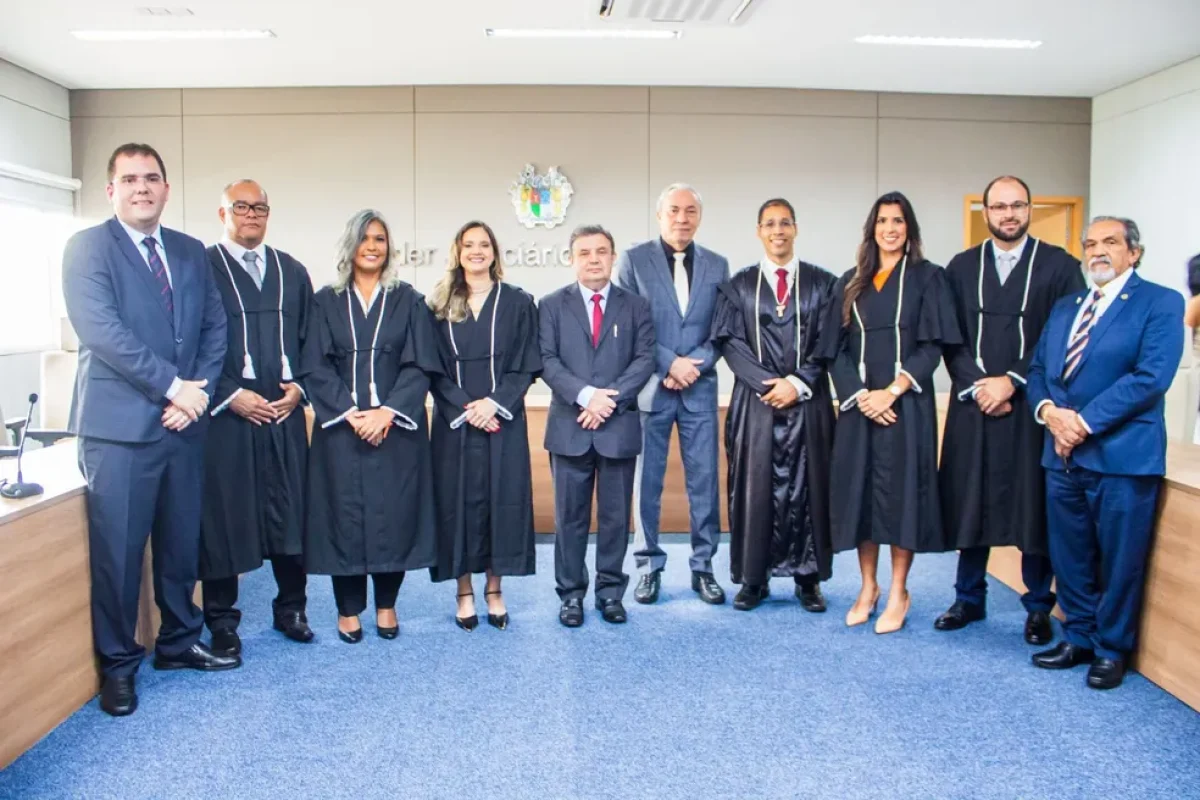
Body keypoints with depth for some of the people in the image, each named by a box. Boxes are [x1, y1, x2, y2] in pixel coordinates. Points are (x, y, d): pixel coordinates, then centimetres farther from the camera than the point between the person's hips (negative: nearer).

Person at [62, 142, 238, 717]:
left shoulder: (191, 252, 12)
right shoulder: (87, 247, -4)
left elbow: (214, 327, 8)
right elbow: (102, 331, -15)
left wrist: (198, 391, -7)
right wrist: (173, 386, -17)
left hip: (183, 422, 5)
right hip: (119, 426, -5)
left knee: (182, 541, 14)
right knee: (117, 550, 3)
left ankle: (179, 642, 31)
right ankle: (117, 663, 20)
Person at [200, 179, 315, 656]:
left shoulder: (292, 272, 14)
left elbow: (310, 340, 14)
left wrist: (298, 387, -1)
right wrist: (230, 395, -12)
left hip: (285, 411, 4)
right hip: (225, 414, -3)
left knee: (290, 510, 6)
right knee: (223, 515, 2)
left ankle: (291, 607, 21)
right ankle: (222, 619, 16)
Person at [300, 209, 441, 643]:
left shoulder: (408, 301, 6)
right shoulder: (327, 301, 7)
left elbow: (419, 366, -1)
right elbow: (314, 367, 0)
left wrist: (388, 411, -14)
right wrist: (349, 412, -12)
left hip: (397, 426, 0)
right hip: (340, 426, 0)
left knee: (393, 513, 2)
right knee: (344, 513, 2)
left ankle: (386, 605, 17)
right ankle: (348, 608, 15)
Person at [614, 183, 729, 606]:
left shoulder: (717, 265, 9)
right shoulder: (633, 260, 1)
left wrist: (693, 367, -10)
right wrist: (670, 363, -12)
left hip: (700, 387, 2)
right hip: (650, 387, -2)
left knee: (704, 480, 5)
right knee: (646, 481, 4)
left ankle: (703, 567, 17)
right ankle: (649, 567, 16)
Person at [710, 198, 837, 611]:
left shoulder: (822, 283, 7)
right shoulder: (739, 285, 7)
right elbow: (730, 341, -1)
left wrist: (798, 383, -12)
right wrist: (767, 383, -13)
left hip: (809, 403, 0)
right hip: (756, 401, 0)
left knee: (807, 487, 4)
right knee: (755, 488, 2)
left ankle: (808, 579, 15)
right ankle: (753, 579, 12)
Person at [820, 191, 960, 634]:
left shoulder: (927, 277, 4)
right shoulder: (851, 283, 12)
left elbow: (932, 346, -4)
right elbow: (836, 350, 6)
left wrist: (892, 391, -15)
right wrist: (859, 395, -9)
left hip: (905, 404, -3)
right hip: (858, 404, 3)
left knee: (900, 491, -1)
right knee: (860, 490, 5)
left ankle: (898, 593, 12)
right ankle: (868, 587, 18)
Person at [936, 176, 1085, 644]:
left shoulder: (1060, 266, 2)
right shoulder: (961, 268, 9)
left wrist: (1013, 381, -13)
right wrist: (977, 387, -9)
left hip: (1032, 407, -2)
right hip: (973, 405, 2)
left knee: (1034, 507, 4)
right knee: (969, 502, 7)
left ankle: (1039, 606, 19)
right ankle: (969, 598, 21)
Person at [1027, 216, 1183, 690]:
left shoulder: (1160, 303, -3)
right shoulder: (1064, 307, 16)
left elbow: (1151, 377, -15)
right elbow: (1037, 371, 13)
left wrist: (1085, 421, -17)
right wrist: (1048, 411, -8)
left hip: (1121, 455, -6)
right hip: (1063, 454, 6)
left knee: (1118, 561, 4)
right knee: (1069, 557, 13)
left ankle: (1112, 649, 21)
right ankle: (1079, 638, 29)